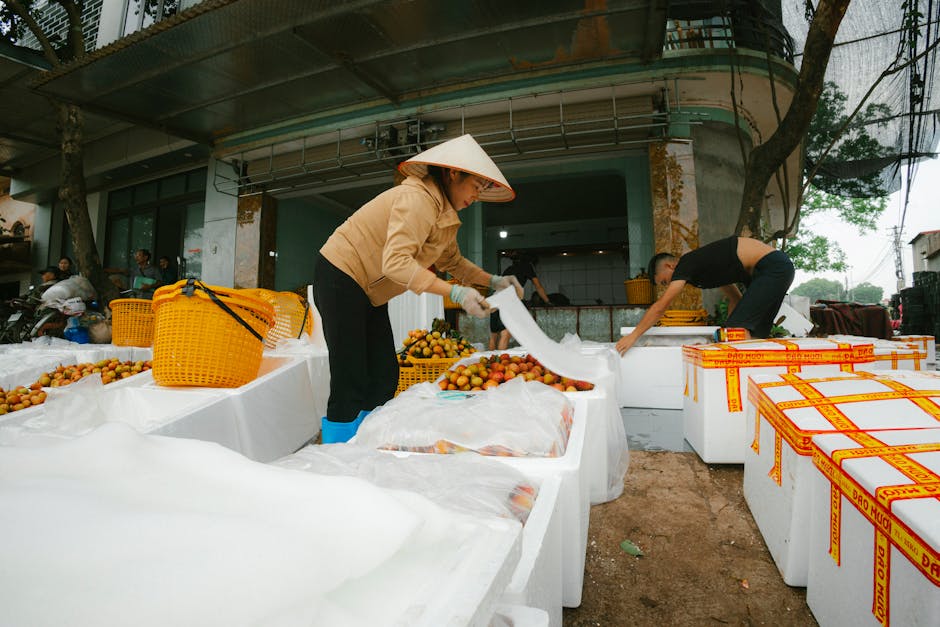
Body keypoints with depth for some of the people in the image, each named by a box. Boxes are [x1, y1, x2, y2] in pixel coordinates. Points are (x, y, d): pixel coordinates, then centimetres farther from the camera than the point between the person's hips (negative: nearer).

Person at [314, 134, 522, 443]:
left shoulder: (445, 214, 9)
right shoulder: (418, 198, -22)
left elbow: (452, 261, 18)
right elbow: (396, 262, -32)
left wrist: (493, 280, 4)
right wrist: (456, 293, -35)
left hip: (370, 293, 10)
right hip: (340, 280, -10)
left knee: (384, 378, 6)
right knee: (351, 383, -10)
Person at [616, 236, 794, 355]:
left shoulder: (685, 265, -10)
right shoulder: (700, 264, 17)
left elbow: (660, 307, -14)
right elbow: (735, 297, 22)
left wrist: (633, 336, -11)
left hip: (772, 267, -10)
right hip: (780, 267, 10)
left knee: (740, 326, -13)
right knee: (755, 332, 12)